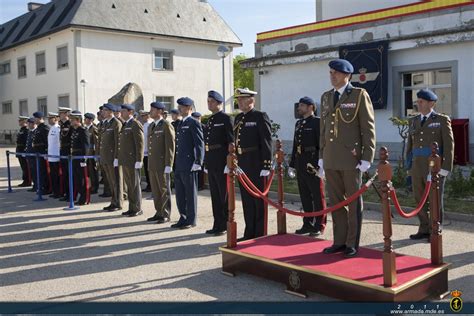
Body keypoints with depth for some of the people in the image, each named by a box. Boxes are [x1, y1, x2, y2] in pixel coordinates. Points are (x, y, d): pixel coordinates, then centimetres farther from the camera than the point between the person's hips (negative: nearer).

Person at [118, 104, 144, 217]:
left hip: (133, 161, -9)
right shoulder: (125, 125, 16)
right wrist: (120, 158, 17)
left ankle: (137, 209, 7)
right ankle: (131, 208, 20)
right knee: (128, 185, 12)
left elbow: (140, 144, -16)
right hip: (125, 161, 9)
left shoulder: (136, 124, -11)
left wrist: (139, 161, -19)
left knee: (135, 185, -1)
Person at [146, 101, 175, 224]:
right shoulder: (151, 126, 16)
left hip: (162, 164, -8)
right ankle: (159, 213, 19)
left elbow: (170, 147, -13)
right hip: (152, 164, 8)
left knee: (164, 190, -1)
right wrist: (149, 162, 16)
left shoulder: (166, 126, -9)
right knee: (155, 190, 11)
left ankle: (166, 215, 7)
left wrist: (168, 165, -17)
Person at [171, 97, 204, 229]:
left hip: (189, 165, -8)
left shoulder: (193, 123, -9)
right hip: (179, 166, 9)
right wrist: (176, 164, 17)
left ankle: (191, 220, 10)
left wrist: (198, 162, -17)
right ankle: (183, 218, 24)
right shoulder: (181, 124, 17)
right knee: (179, 194, 13)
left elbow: (199, 144, -14)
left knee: (190, 194, 1)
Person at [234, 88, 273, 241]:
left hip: (256, 165, -7)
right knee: (247, 200, 12)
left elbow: (266, 142, -13)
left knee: (259, 200, 2)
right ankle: (249, 233, 22)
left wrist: (266, 165, -18)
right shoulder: (238, 118, 15)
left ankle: (260, 234, 11)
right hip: (242, 165, 7)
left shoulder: (260, 116, -7)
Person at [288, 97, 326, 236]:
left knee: (317, 196, 2)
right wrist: (292, 165, 17)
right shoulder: (298, 124, 17)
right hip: (300, 165, 7)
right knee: (305, 196, 12)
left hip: (313, 164, -7)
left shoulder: (317, 122, -6)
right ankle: (308, 224, 21)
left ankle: (319, 226, 9)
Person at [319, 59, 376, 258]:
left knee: (353, 202, 5)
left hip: (351, 159, -5)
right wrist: (321, 156, 12)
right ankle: (339, 242, 20)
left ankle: (352, 244, 14)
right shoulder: (326, 97, 12)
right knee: (336, 202, 10)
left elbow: (368, 129, -7)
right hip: (331, 160, 5)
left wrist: (367, 159, -12)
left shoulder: (359, 95, -4)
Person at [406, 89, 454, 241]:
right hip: (417, 167, 5)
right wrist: (409, 166, 12)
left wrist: (446, 168, -12)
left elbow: (449, 144, -6)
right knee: (420, 199, 8)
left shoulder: (442, 120, -3)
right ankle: (424, 230, 19)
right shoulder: (413, 121, 12)